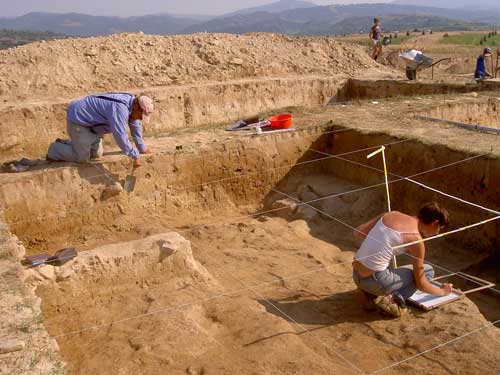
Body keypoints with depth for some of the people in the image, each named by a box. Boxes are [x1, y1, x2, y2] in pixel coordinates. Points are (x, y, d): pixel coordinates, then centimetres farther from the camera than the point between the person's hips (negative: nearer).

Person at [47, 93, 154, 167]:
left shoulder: (131, 102, -4)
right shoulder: (120, 109, -34)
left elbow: (136, 126, 10)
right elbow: (120, 136, -36)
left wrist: (142, 148, 18)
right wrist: (135, 156, -27)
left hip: (90, 122, 10)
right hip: (78, 119, -10)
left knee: (96, 154, 10)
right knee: (82, 158, -6)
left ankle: (64, 145, 24)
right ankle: (55, 151, 13)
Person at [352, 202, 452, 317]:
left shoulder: (392, 214, 6)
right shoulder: (416, 239, -9)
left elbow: (358, 232, 9)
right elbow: (421, 284, -1)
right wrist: (443, 291, 18)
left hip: (356, 275, 7)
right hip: (374, 281, -6)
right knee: (428, 270, 10)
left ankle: (369, 293, 16)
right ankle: (394, 299, -4)